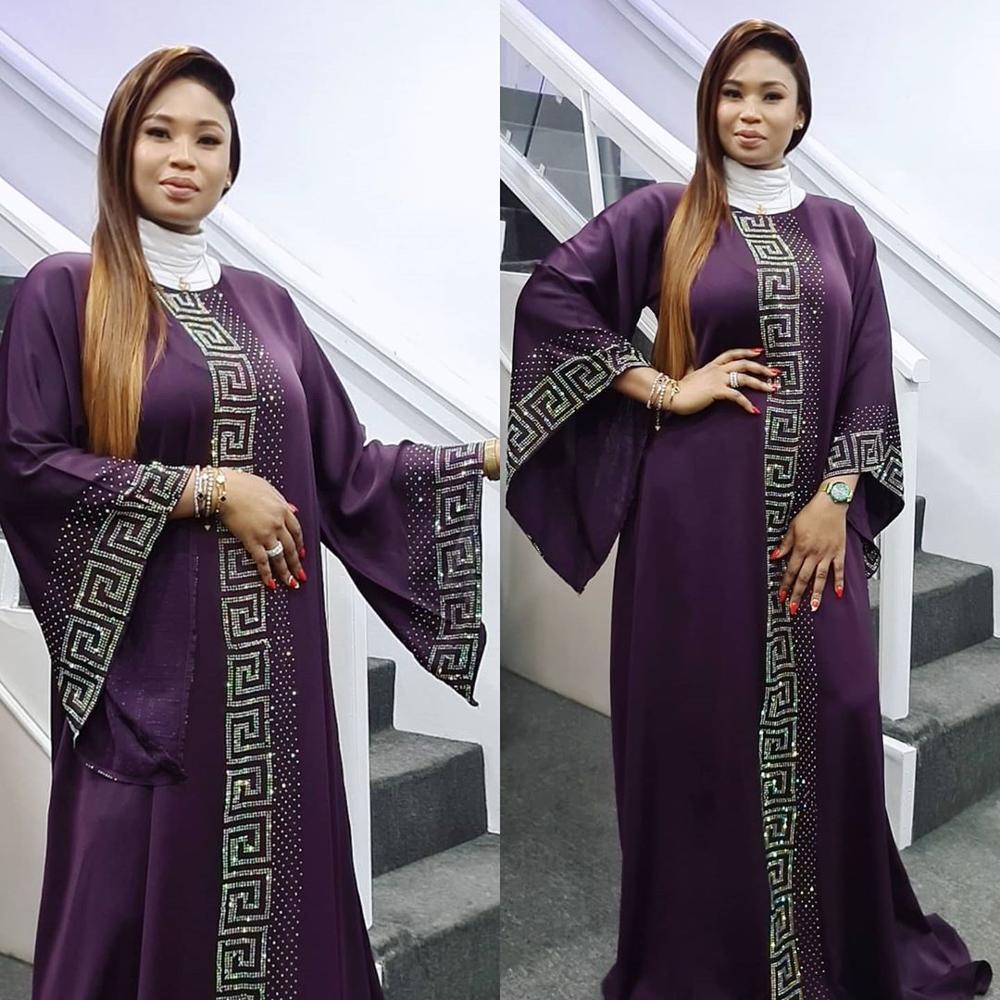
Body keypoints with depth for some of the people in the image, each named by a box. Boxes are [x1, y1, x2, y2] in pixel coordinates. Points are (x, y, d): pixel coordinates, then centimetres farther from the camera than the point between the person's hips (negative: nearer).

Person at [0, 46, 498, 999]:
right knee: (141, 891, 4)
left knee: (272, 872, 9)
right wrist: (206, 491, -13)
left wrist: (490, 454, 0)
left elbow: (344, 465, 9)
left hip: (269, 664, 4)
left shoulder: (264, 303, 12)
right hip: (145, 656, -4)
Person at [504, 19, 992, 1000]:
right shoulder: (663, 212, 3)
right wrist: (663, 388, -11)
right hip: (699, 509, -2)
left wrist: (835, 501, -6)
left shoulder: (841, 229, 12)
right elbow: (550, 291, -10)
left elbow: (870, 378, 6)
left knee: (828, 722, 5)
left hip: (813, 516, 3)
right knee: (703, 723, 3)